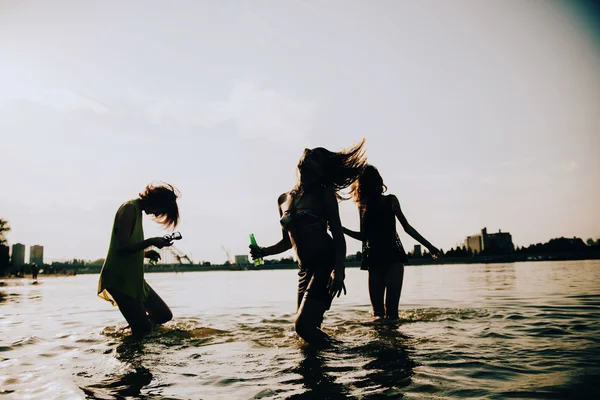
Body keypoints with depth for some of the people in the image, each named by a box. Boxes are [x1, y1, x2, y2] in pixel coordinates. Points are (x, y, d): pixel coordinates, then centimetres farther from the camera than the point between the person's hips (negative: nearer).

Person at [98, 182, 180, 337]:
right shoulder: (129, 208, -14)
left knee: (165, 315, 8)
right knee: (143, 330, -10)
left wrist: (146, 253, 4)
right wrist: (151, 241, -22)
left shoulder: (137, 211, 14)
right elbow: (122, 247, -23)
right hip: (119, 279, -9)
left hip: (135, 278, 9)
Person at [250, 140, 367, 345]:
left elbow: (338, 235, -7)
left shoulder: (324, 193, -1)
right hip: (305, 269, 6)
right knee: (309, 327, 7)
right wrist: (264, 251, 4)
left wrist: (339, 271, -21)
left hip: (326, 264, -6)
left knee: (303, 325, -15)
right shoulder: (283, 200, 13)